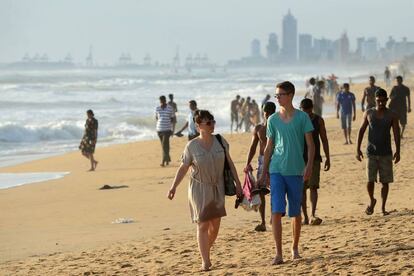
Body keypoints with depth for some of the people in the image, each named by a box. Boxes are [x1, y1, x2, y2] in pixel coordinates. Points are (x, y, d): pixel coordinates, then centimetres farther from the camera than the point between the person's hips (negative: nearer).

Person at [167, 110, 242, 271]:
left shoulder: (220, 141, -1)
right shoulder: (192, 146, -10)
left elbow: (229, 163, 6)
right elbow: (183, 168, -5)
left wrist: (237, 183, 5)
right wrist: (174, 187, -14)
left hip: (217, 188, 4)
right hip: (199, 189, -4)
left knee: (215, 225, 9)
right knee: (203, 225, -5)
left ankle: (206, 251, 32)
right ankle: (205, 261, 0)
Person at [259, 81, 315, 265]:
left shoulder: (302, 117, 0)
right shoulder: (273, 120, 7)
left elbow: (310, 144, 0)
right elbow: (269, 148, 12)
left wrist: (309, 166, -13)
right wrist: (264, 173, 9)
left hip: (296, 171, -1)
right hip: (276, 170, 1)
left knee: (295, 213, 9)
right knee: (276, 212, -9)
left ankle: (295, 248, 27)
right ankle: (278, 253, -8)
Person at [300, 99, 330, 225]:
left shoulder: (318, 120, 2)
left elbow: (324, 140, 7)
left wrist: (328, 158, 4)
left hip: (314, 159, 0)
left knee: (313, 186, -12)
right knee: (302, 189, 3)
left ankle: (313, 215, -21)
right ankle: (305, 217, 10)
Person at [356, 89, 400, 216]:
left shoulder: (392, 115, 0)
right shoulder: (368, 113, 2)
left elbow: (396, 134, 0)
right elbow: (362, 131, 7)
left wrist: (397, 151, -8)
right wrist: (358, 149, 3)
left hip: (386, 153, 0)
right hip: (371, 152, 0)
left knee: (385, 181, 2)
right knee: (370, 180, -9)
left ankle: (383, 207, 13)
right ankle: (372, 201, 18)